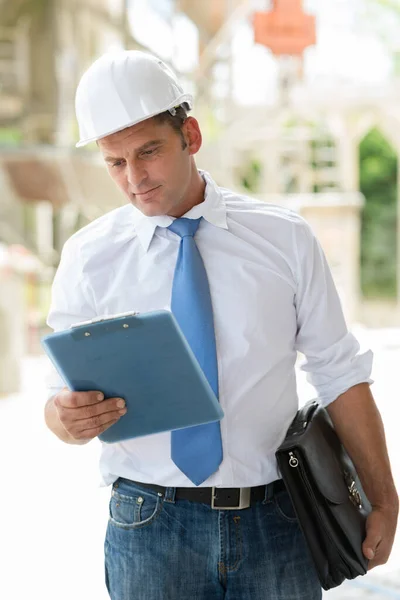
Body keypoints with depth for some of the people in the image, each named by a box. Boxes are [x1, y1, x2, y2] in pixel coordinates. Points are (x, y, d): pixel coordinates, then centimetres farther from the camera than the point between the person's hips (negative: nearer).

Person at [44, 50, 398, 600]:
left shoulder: (286, 239, 1)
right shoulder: (89, 257, 0)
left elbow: (340, 375, 3)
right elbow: (67, 397, 0)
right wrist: (66, 417, -23)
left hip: (274, 520, 0)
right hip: (151, 527, 0)